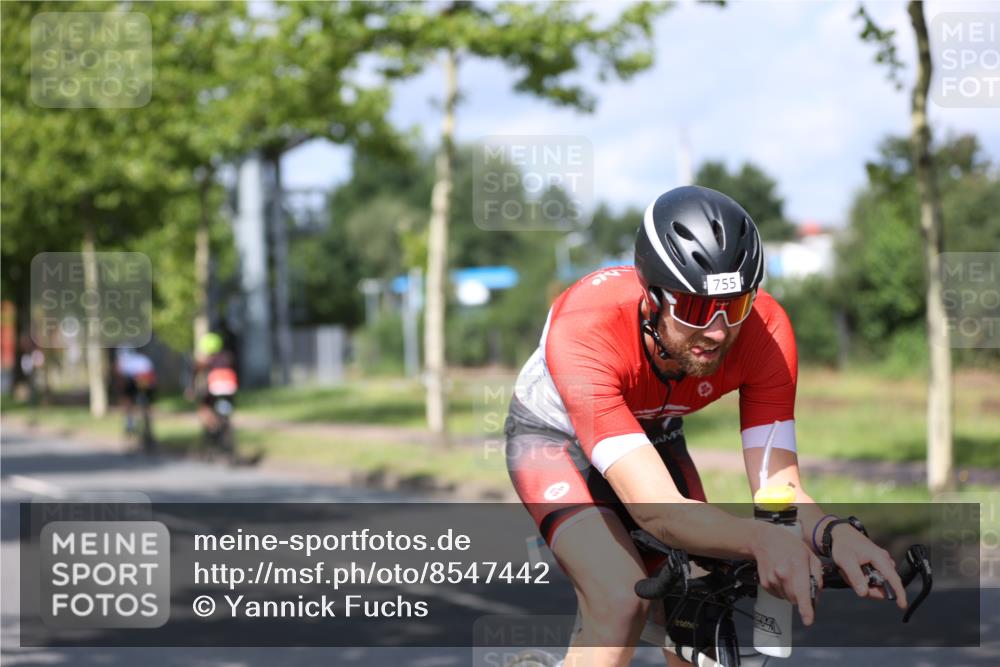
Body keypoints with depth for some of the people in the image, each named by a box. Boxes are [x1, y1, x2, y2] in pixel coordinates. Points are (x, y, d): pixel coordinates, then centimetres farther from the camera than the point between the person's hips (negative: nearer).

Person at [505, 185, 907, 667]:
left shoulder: (764, 331, -31)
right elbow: (654, 507, -49)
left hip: (653, 435, 4)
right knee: (621, 603, -28)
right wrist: (761, 540, -67)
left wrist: (831, 533, -54)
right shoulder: (584, 328, -42)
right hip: (555, 436, -4)